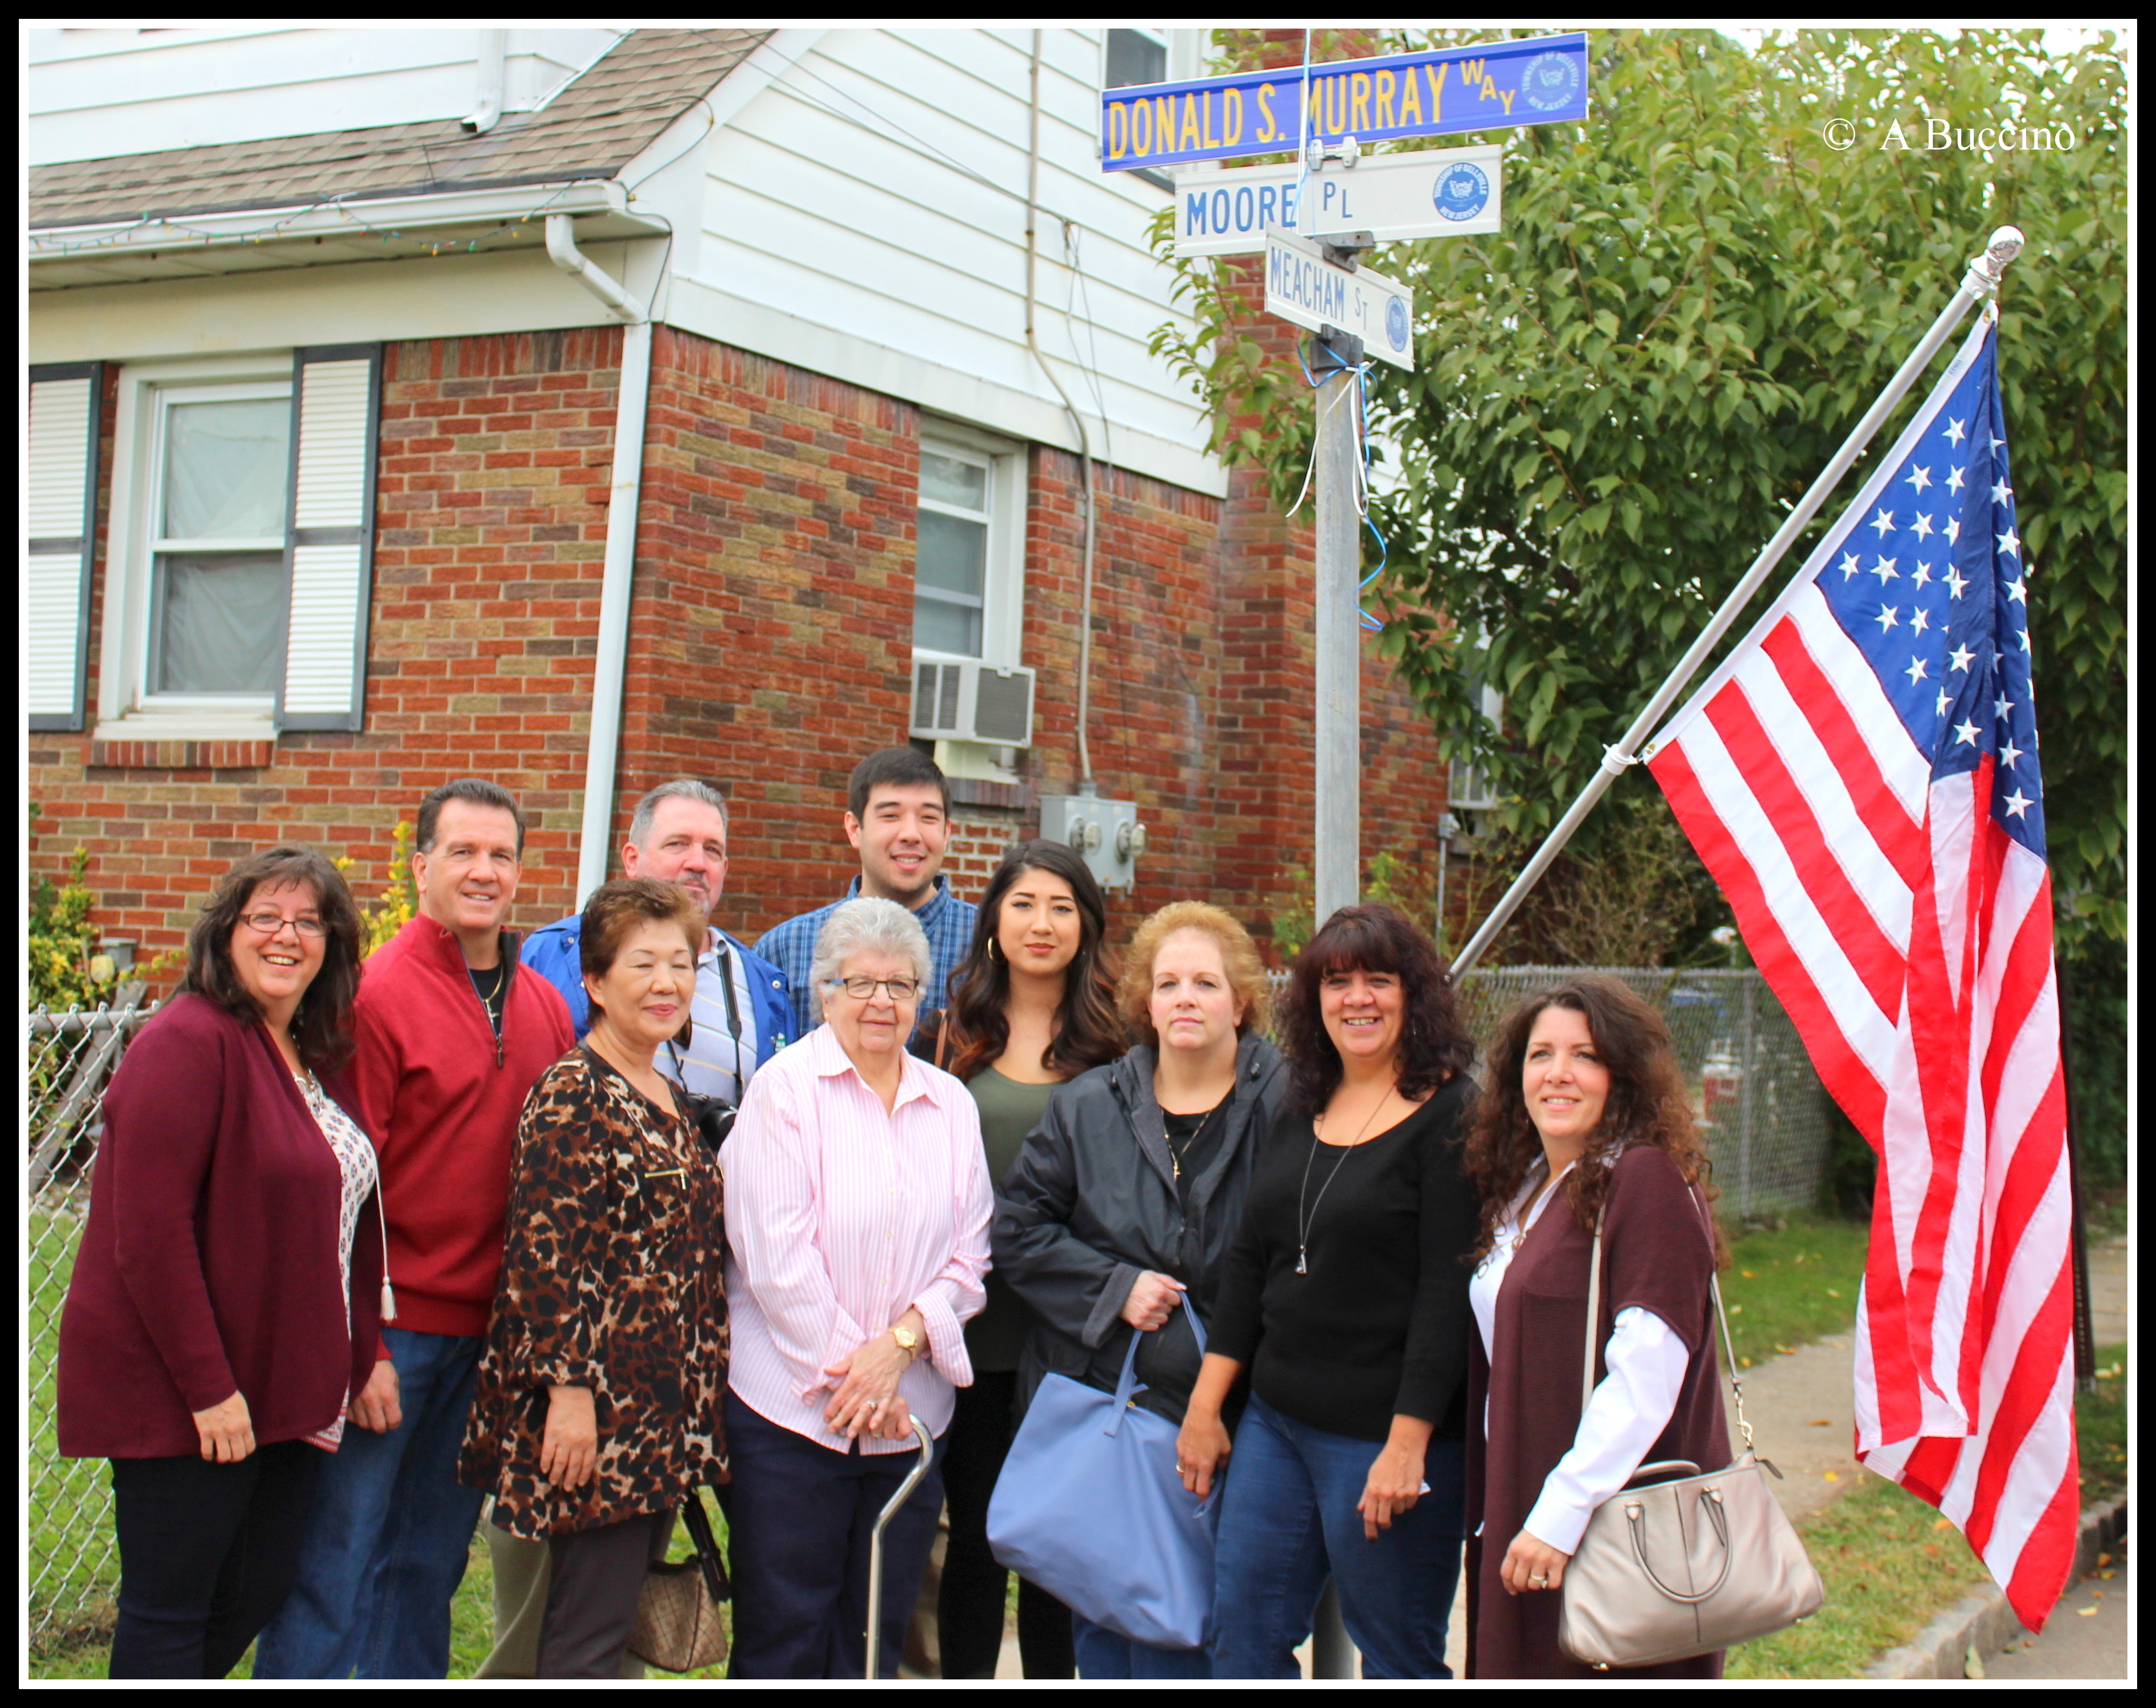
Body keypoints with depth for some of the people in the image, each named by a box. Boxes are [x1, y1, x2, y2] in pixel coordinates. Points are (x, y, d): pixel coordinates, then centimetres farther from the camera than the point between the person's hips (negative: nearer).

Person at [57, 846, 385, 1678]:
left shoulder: (320, 1057, 11)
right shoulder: (187, 1041, -15)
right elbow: (149, 1232, -20)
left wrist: (363, 1355, 10)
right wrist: (208, 1388, -20)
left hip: (285, 1383, 8)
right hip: (175, 1391, -8)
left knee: (257, 1594, 14)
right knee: (170, 1608, 2)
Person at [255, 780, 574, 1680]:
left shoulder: (545, 1008, 10)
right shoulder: (377, 995, -9)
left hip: (490, 1332, 6)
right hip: (392, 1327, -6)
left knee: (434, 1557, 15)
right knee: (337, 1557, 0)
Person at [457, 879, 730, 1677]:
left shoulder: (672, 1100, 14)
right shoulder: (573, 1095, -12)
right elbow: (543, 1254, -17)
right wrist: (567, 1389, -21)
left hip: (664, 1412, 9)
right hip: (596, 1404, -9)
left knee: (624, 1614, 14)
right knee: (589, 1635, -4)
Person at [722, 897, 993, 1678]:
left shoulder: (951, 1105, 10)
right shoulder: (785, 1087, -3)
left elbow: (968, 1256, 7)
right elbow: (776, 1254, -9)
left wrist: (899, 1345, -9)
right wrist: (847, 1374, -10)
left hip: (910, 1415, 4)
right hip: (792, 1406, -4)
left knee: (875, 1641, 9)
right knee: (782, 1642, 1)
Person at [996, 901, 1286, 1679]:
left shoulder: (1285, 1105, -4)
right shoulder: (1088, 1106, 6)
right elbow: (1016, 1230, 5)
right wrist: (1115, 1289, -8)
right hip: (1099, 1403, 3)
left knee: (1179, 1635, -1)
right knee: (1100, 1622, 11)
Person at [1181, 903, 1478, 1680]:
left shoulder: (1450, 1118, -10)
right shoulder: (1298, 1113, 11)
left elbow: (1449, 1293, -15)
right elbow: (1248, 1264, 14)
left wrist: (1408, 1443, -19)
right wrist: (1206, 1404, 11)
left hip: (1384, 1434, -7)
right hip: (1276, 1420, 7)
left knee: (1397, 1656, 4)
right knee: (1240, 1637, 9)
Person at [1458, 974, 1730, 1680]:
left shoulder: (1647, 1178, -12)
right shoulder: (1521, 1188, 14)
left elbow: (1648, 1373, -19)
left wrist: (1562, 1513, -20)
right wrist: (1497, 1515, 11)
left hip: (1617, 1527, -8)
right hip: (1517, 1518, 8)